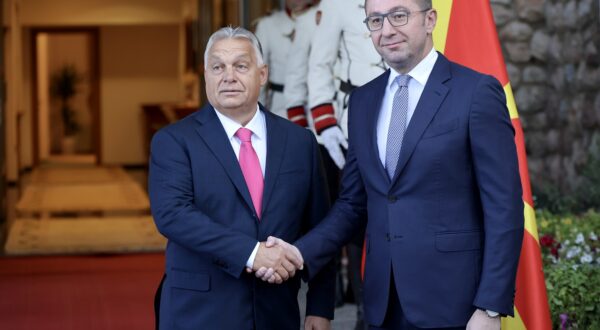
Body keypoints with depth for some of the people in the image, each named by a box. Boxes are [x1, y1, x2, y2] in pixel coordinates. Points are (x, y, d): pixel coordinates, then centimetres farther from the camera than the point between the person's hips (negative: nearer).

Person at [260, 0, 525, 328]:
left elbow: (504, 207, -9)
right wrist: (302, 253, -4)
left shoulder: (477, 92, -7)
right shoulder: (363, 100, 10)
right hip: (383, 302, 5)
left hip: (451, 301, -5)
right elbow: (352, 202, 12)